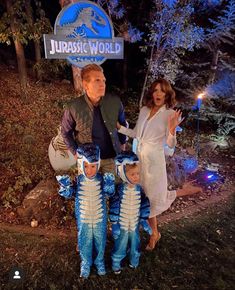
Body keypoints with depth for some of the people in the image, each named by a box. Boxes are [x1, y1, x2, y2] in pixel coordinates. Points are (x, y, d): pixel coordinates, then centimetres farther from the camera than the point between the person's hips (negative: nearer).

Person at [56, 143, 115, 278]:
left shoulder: (102, 179, -15)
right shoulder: (78, 180, -16)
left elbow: (110, 193, -14)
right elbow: (68, 194, -9)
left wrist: (110, 184, -32)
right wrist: (65, 185, -28)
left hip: (100, 219, 1)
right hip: (84, 219, 0)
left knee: (100, 241, 21)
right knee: (85, 242, 19)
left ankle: (99, 261, 47)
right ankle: (86, 262, 45)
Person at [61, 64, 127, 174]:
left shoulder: (115, 102, -14)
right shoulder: (73, 107, -18)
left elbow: (122, 123, 5)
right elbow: (66, 132, -2)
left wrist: (122, 144, 7)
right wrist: (76, 153, -4)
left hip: (111, 157, 1)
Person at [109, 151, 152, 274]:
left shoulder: (139, 189, -10)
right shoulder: (120, 190, -21)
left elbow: (144, 205, 0)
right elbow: (114, 207, -16)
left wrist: (144, 221, 0)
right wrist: (114, 224, -14)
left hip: (135, 225, 4)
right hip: (122, 226, -3)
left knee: (135, 245, 23)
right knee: (120, 246, 15)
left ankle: (134, 261, 49)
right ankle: (116, 263, 40)